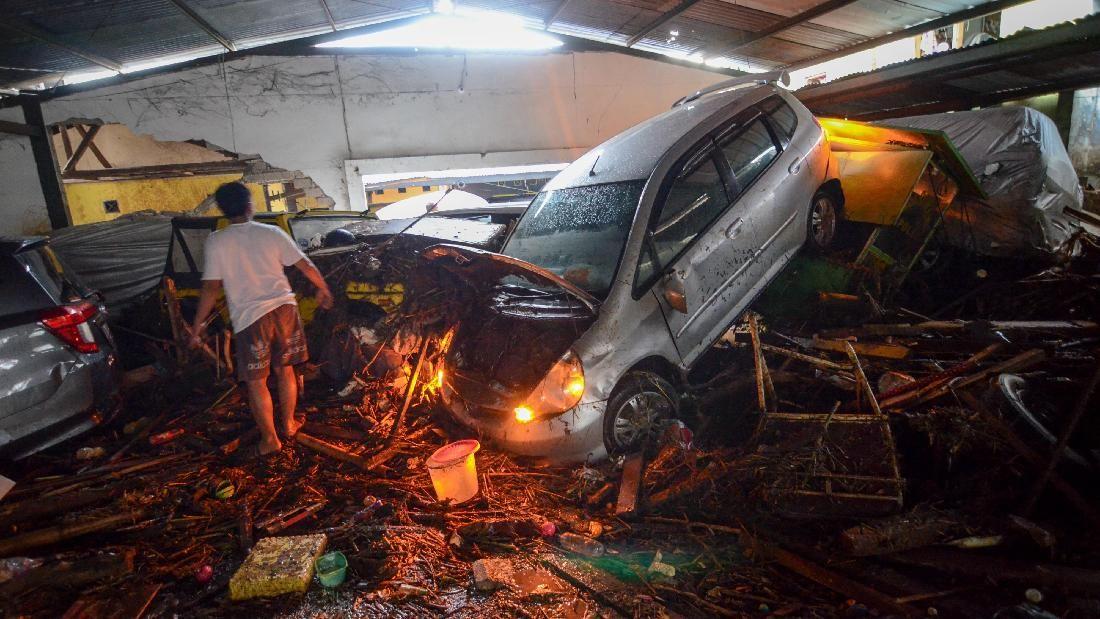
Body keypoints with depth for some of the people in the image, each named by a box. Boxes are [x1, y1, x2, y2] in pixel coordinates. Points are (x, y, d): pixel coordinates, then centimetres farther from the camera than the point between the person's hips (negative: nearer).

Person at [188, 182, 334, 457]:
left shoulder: (216, 241, -4)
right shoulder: (272, 233, 2)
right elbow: (306, 265, 5)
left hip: (250, 316, -3)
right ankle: (288, 424, 32)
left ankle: (270, 440, 17)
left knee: (256, 381, 9)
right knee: (285, 370, 18)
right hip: (284, 308, 3)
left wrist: (197, 326, 2)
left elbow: (211, 288, -7)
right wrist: (323, 289, 21)